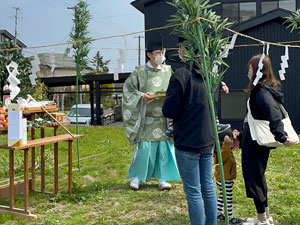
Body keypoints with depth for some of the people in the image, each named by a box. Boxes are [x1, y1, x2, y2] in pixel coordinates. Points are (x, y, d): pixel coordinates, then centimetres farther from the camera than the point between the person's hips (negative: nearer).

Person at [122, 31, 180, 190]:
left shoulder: (168, 71, 5)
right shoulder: (139, 72, -2)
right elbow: (128, 89, 2)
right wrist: (142, 96, -12)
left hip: (164, 118, 3)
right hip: (146, 118, -2)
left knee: (165, 147, 3)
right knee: (143, 147, -3)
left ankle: (162, 178, 16)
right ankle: (137, 176, 15)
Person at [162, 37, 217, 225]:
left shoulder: (181, 75, -16)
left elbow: (170, 111, -16)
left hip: (188, 142, -7)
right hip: (208, 140, 7)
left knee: (193, 192, 3)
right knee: (208, 188, 17)